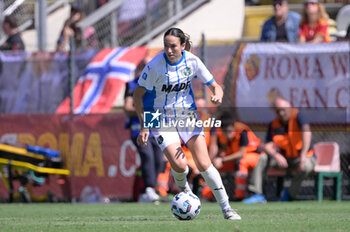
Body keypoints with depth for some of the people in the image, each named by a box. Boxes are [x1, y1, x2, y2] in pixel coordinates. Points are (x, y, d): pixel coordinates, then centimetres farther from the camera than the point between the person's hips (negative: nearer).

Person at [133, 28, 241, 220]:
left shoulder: (192, 62, -10)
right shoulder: (155, 65, -20)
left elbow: (214, 86, 0)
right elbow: (137, 95, -10)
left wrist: (217, 95, -25)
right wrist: (144, 126, -15)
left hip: (188, 115, 2)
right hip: (161, 117, -2)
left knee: (204, 164, -9)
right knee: (179, 166, -18)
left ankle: (226, 208, 1)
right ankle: (183, 187, 19)